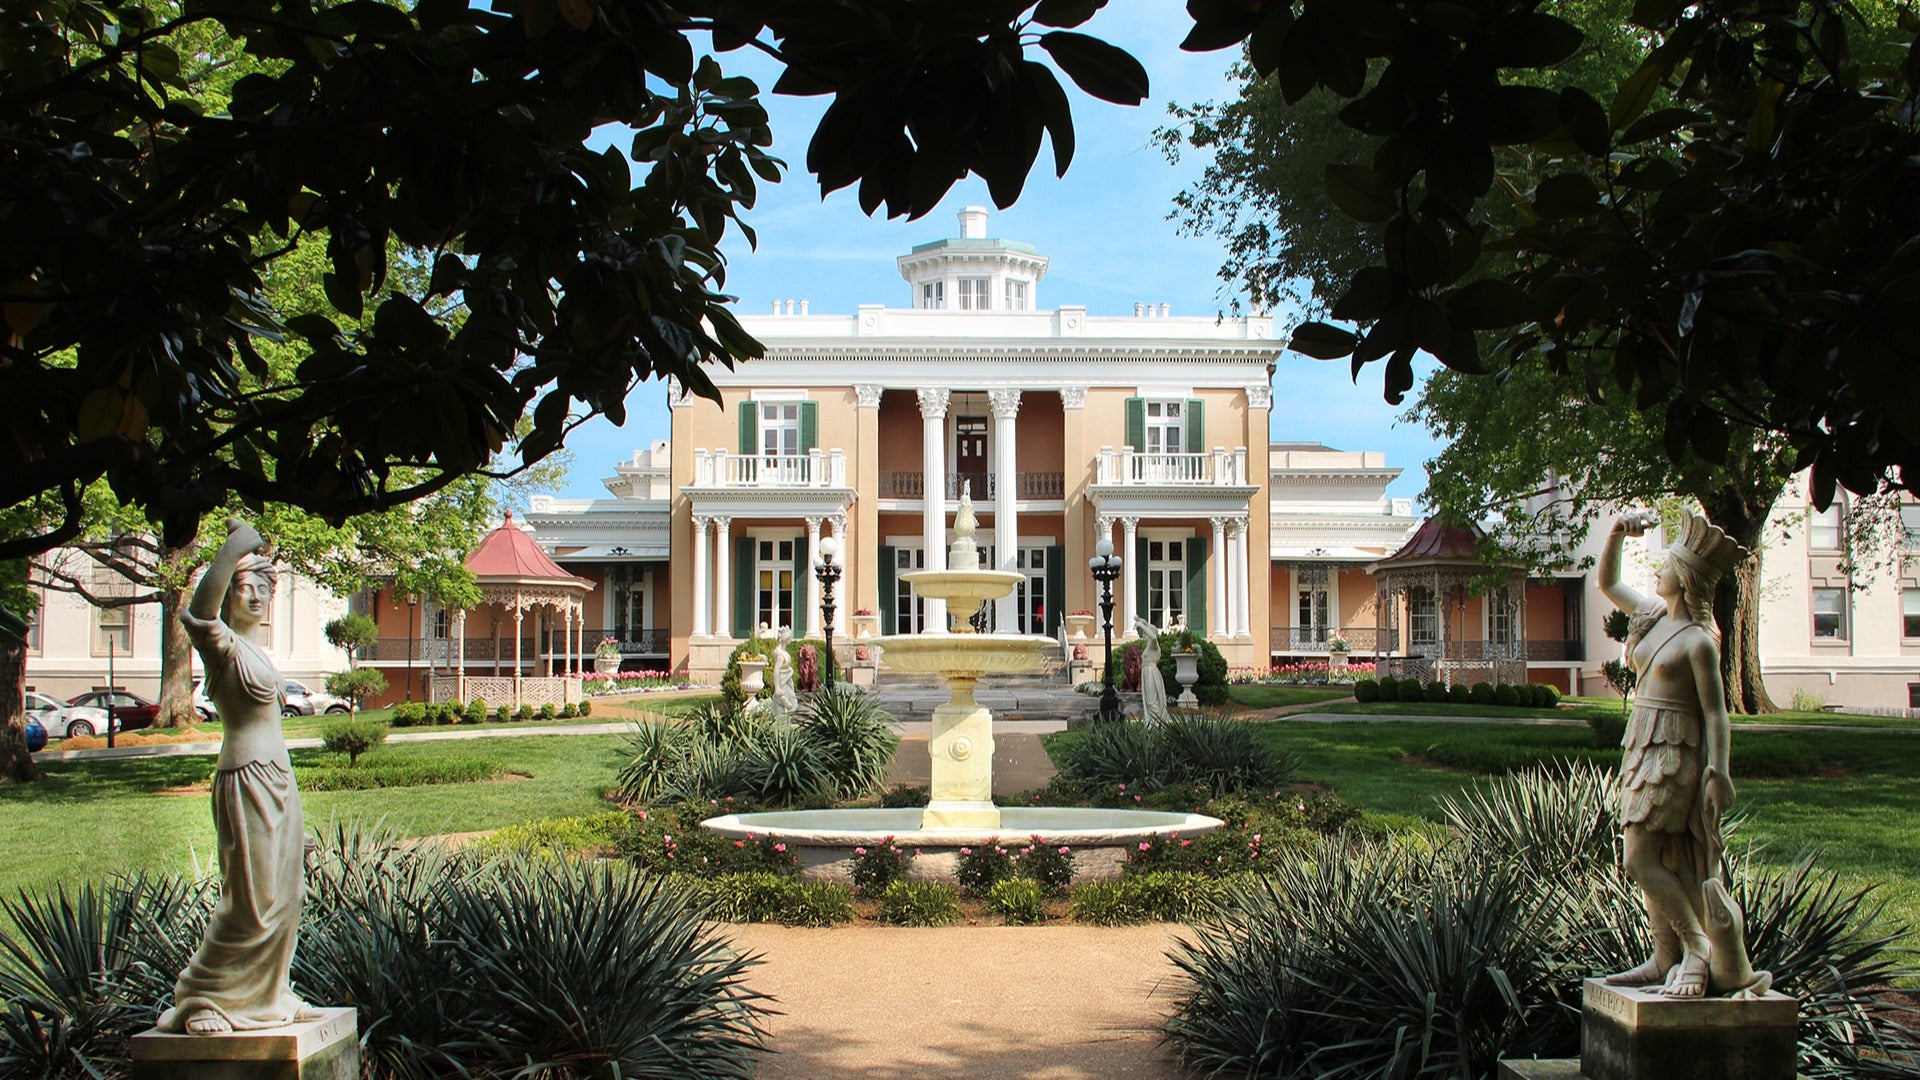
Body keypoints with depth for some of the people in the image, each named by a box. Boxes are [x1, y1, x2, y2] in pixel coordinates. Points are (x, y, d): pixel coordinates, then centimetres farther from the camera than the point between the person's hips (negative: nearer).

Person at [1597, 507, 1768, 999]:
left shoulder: (1699, 641, -14)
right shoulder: (1653, 614, 8)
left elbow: (1716, 712, -15)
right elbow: (1607, 582, 22)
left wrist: (1718, 773, -20)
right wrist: (1616, 535, 8)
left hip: (1675, 754, -8)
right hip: (1645, 749, 8)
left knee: (1640, 857, -9)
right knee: (1660, 861, 11)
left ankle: (1699, 949, 1)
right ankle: (1667, 961, 17)